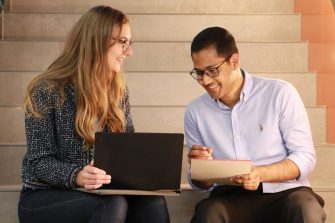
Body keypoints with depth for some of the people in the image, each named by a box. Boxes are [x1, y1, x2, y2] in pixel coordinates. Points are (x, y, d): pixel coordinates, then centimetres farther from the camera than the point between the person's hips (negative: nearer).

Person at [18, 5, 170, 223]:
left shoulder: (118, 90, 7)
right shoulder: (47, 91, -11)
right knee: (113, 205, -34)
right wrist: (76, 176, -34)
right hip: (46, 196, -5)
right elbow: (40, 160, -14)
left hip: (101, 193, 5)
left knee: (152, 202, -26)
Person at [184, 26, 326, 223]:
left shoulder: (280, 93, 0)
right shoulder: (195, 111, 9)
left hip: (284, 192, -1)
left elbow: (305, 156, -3)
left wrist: (261, 174, -19)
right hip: (231, 198, 1)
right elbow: (201, 184, 14)